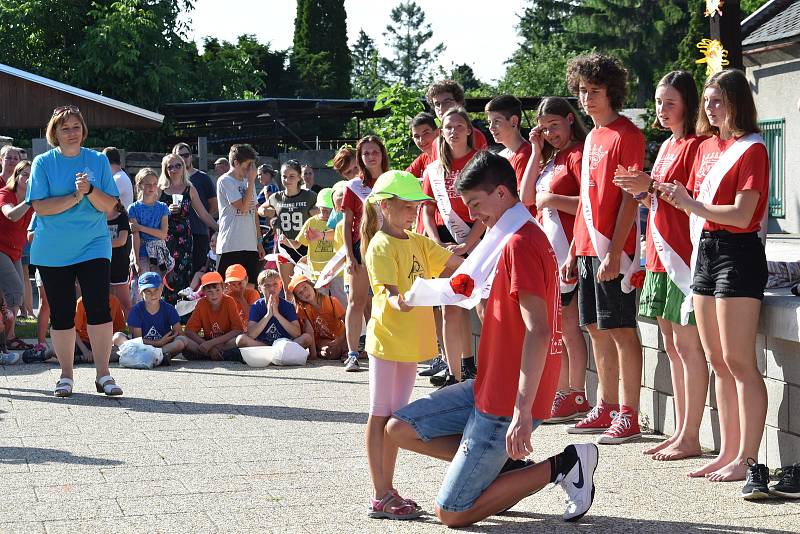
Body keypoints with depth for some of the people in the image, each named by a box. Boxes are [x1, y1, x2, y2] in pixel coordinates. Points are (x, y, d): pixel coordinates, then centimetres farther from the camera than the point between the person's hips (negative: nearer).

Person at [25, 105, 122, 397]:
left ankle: (103, 374, -5)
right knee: (61, 313, 5)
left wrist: (90, 190, -18)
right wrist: (75, 197, -17)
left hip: (93, 246, 0)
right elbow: (40, 207, -9)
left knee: (98, 307, -11)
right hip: (52, 251, 0)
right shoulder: (43, 163, 1)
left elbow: (110, 205, 0)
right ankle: (66, 375, 17)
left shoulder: (98, 161, 5)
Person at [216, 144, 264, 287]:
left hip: (250, 245, 7)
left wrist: (259, 241, 14)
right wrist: (251, 181, -9)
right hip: (231, 246, -7)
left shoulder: (247, 182, 15)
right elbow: (243, 207, -16)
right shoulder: (225, 181, -7)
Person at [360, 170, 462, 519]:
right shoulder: (380, 246, -12)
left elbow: (455, 264, 10)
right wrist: (397, 301, -43)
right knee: (380, 416, -2)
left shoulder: (419, 242, 11)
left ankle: (387, 491, 19)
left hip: (412, 340, 8)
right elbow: (389, 290, -23)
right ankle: (380, 497, 1)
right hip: (387, 339, -8)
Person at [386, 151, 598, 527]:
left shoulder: (520, 243, -19)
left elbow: (538, 331, -28)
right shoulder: (524, 237, 13)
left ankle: (560, 466, -2)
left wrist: (523, 411, -33)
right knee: (400, 429, 9)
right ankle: (511, 468, 6)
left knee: (451, 514, -5)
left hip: (505, 402, -10)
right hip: (490, 385, 10)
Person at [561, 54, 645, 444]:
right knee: (596, 328, 12)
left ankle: (629, 416, -1)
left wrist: (614, 252, -20)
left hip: (613, 250, -9)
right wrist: (573, 253, 18)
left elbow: (630, 199, -14)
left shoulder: (626, 134, -9)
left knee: (620, 330, -5)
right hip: (588, 247, 9)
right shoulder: (591, 138, 17)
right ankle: (605, 409, 20)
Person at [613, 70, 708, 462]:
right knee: (673, 347, 11)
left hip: (684, 255, -9)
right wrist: (642, 192, 4)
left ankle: (691, 438, -1)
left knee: (688, 346, -6)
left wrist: (652, 185, -19)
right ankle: (680, 432, 18)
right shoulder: (667, 146, 18)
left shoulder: (695, 145, -9)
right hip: (661, 254, 10)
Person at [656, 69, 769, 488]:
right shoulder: (706, 147, 16)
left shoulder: (751, 150, -8)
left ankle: (747, 458, -5)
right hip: (705, 252, 8)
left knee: (738, 360, -8)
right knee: (718, 361, 9)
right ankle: (728, 452, 15)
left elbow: (742, 214, -17)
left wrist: (693, 205, -26)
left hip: (738, 253, -8)